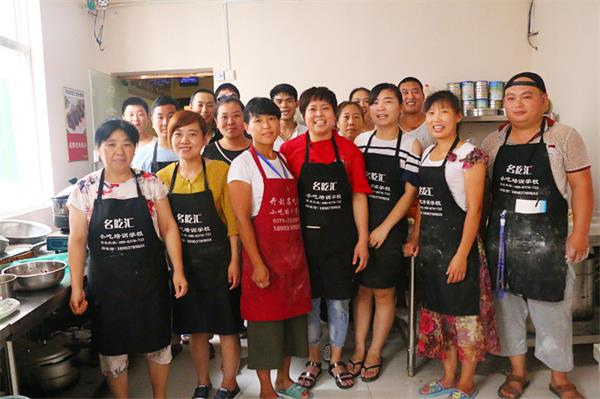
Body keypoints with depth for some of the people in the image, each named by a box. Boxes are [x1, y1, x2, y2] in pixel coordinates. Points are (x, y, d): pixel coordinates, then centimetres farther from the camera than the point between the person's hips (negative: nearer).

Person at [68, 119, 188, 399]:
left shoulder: (150, 184, -3)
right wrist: (76, 287, -5)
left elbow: (168, 228, -1)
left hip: (150, 279, 0)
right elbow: (77, 240, -2)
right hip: (106, 283, 0)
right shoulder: (84, 189, -3)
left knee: (157, 343, 13)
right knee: (112, 349, 12)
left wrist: (178, 270, -8)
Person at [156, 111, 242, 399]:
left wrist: (234, 260, -10)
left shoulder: (220, 171, -10)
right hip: (184, 263, 3)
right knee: (195, 327, 17)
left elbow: (232, 219, -9)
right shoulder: (163, 177, 0)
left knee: (226, 326, 9)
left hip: (218, 260, -3)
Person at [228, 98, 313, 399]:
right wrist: (257, 263, -17)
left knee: (292, 315, 14)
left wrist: (300, 254, 10)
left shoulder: (284, 160, 12)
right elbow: (241, 218, -13)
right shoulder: (243, 164, -7)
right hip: (263, 253, -6)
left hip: (293, 253, 6)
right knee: (265, 320, 4)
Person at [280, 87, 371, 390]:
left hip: (341, 237, 1)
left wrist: (362, 240, -2)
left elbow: (358, 197, 1)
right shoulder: (290, 149, -3)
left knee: (339, 301, 11)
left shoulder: (348, 150, 0)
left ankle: (336, 361, 32)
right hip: (304, 237, 0)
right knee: (309, 301, 11)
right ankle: (313, 361, 32)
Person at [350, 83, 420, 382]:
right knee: (362, 288, 11)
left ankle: (374, 353, 23)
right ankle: (359, 348, 25)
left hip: (390, 228, -3)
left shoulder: (410, 145, -4)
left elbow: (410, 192, -5)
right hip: (360, 225, 3)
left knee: (384, 292, 8)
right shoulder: (360, 141, 5)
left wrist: (384, 228, -10)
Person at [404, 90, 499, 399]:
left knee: (464, 313, 6)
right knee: (437, 312, 15)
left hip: (457, 243, -7)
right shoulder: (425, 154, 10)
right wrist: (416, 240, 12)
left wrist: (462, 254, -18)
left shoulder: (470, 155, -10)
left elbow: (474, 209, -14)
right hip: (429, 246, 7)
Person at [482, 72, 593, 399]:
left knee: (552, 309, 7)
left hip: (546, 240, -3)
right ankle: (517, 372, 29)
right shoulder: (493, 142, 6)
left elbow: (582, 187, -3)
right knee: (507, 305, 11)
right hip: (502, 239, 3)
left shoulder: (564, 137, -2)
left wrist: (580, 234, -9)